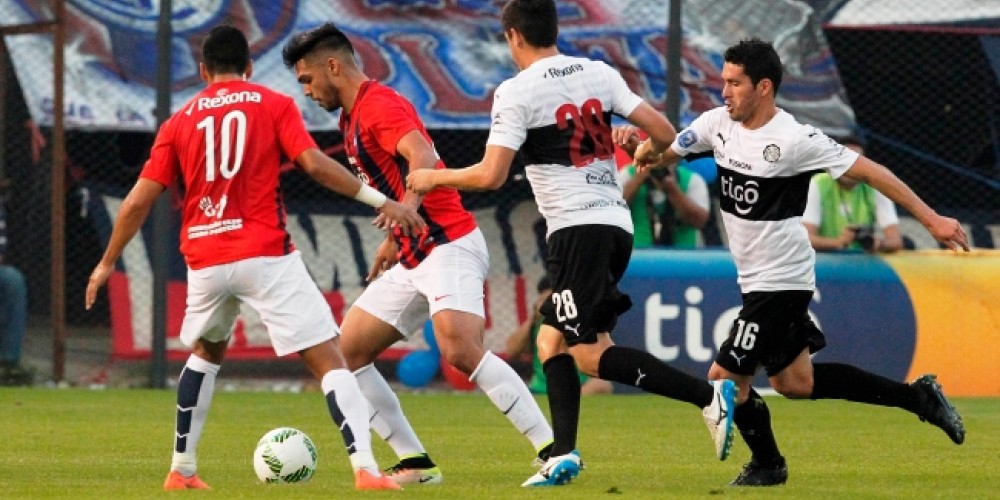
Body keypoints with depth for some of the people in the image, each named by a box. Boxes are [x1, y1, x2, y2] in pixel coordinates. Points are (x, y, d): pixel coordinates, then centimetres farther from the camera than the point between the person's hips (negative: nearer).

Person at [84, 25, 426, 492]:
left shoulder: (180, 121, 11)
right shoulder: (274, 105, 4)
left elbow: (138, 201, 9)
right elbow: (314, 163, -10)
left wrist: (107, 264, 20)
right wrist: (381, 201, -7)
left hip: (205, 260, 4)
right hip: (266, 255, -4)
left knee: (206, 353, 30)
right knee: (328, 361, -6)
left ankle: (182, 470, 29)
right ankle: (365, 470, -24)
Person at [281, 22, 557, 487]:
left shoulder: (379, 105, -13)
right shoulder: (353, 118, 18)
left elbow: (424, 160, -30)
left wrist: (404, 212, -47)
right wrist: (392, 242, 26)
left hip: (450, 246, -10)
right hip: (411, 259, 10)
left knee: (460, 350, -27)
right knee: (347, 350, 4)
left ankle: (553, 451, -25)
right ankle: (416, 463, 5)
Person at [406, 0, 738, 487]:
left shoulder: (515, 92, -7)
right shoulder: (599, 73, 10)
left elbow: (491, 175, -12)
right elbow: (664, 133, 6)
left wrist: (434, 177, 6)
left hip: (577, 228, -8)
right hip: (617, 223, 8)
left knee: (590, 353, -7)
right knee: (552, 341, 15)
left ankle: (708, 394, -19)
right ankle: (563, 455, 5)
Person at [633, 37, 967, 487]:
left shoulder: (795, 140, -20)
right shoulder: (718, 123, -1)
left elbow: (869, 171, -16)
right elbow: (665, 152, 10)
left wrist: (931, 219, -17)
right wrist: (647, 151, -16)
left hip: (781, 280, -8)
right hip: (756, 278, 8)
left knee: (726, 378, -5)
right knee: (795, 383, 17)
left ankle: (766, 464, 20)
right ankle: (918, 398, 26)